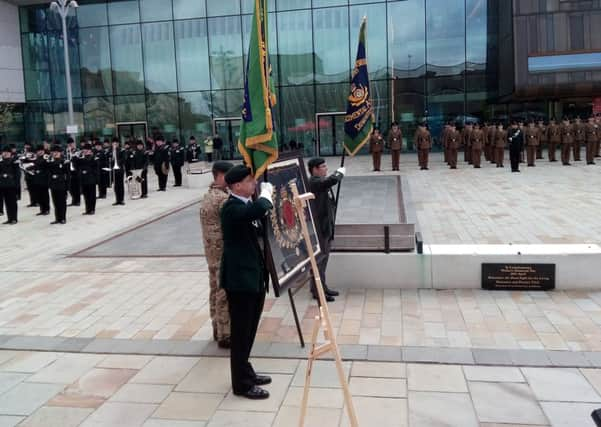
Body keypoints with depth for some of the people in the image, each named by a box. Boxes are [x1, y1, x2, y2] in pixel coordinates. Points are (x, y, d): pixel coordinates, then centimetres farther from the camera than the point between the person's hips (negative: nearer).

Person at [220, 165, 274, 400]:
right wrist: (267, 192, -20)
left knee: (249, 330, 19)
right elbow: (259, 209, -38)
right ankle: (242, 383, 13)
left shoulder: (249, 204, 11)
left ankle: (246, 372, 34)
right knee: (241, 332, 2)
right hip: (240, 278, -9)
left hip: (254, 276, 9)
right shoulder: (231, 208, -18)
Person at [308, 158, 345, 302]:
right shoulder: (314, 182, -17)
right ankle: (317, 290, 2)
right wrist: (340, 171, -14)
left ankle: (322, 287, 26)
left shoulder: (320, 182, 15)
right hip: (319, 227, -10)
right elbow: (332, 180, -33)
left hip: (325, 226, 10)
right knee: (318, 258, -5)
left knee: (323, 258, 16)